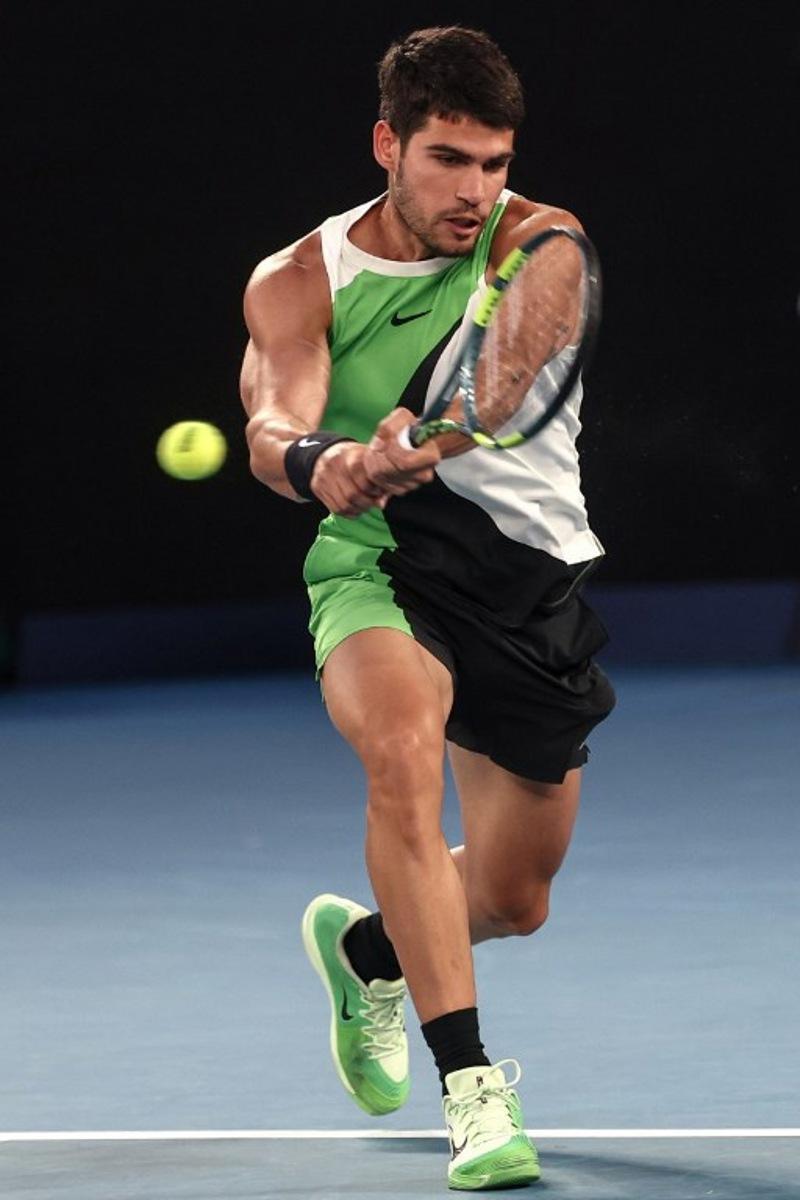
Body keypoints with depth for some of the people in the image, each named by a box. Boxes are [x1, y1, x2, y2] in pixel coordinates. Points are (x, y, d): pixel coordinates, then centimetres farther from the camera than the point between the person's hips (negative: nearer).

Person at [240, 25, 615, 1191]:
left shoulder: (539, 243, -9)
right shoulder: (299, 283, -5)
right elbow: (273, 423, -21)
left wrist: (422, 438, -51)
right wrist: (317, 463, -46)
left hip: (536, 577, 2)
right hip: (379, 566, -2)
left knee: (512, 899, 9)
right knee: (403, 749, -34)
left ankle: (364, 945, 45)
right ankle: (470, 1078, -31)